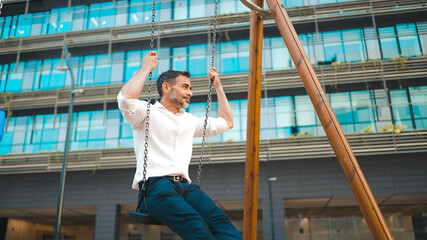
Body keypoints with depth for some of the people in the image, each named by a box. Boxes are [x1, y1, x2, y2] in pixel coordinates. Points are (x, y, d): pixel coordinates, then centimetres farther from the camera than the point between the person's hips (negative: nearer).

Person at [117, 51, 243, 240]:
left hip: (185, 186, 6)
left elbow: (227, 122, 36)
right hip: (155, 184, -5)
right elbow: (126, 98, -13)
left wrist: (218, 86, 35)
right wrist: (146, 68, 0)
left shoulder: (189, 120, 29)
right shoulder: (148, 113, 10)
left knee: (220, 221, -28)